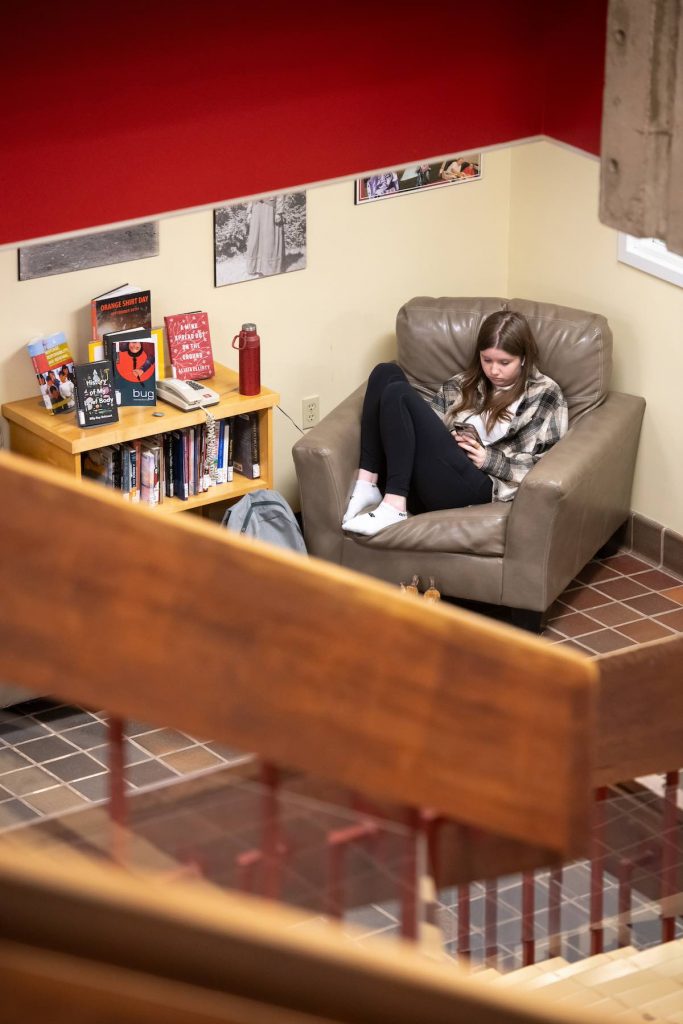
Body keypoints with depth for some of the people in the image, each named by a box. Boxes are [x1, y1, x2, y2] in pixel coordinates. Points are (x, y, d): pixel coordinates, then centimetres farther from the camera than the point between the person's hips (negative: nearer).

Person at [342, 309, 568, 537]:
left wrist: (491, 460, -7)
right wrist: (448, 440, -2)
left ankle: (394, 506, -27)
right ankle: (368, 484, -18)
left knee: (399, 393, -19)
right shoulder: (464, 384, 25)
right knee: (387, 373, -7)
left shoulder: (545, 395, 10)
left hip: (472, 485, -6)